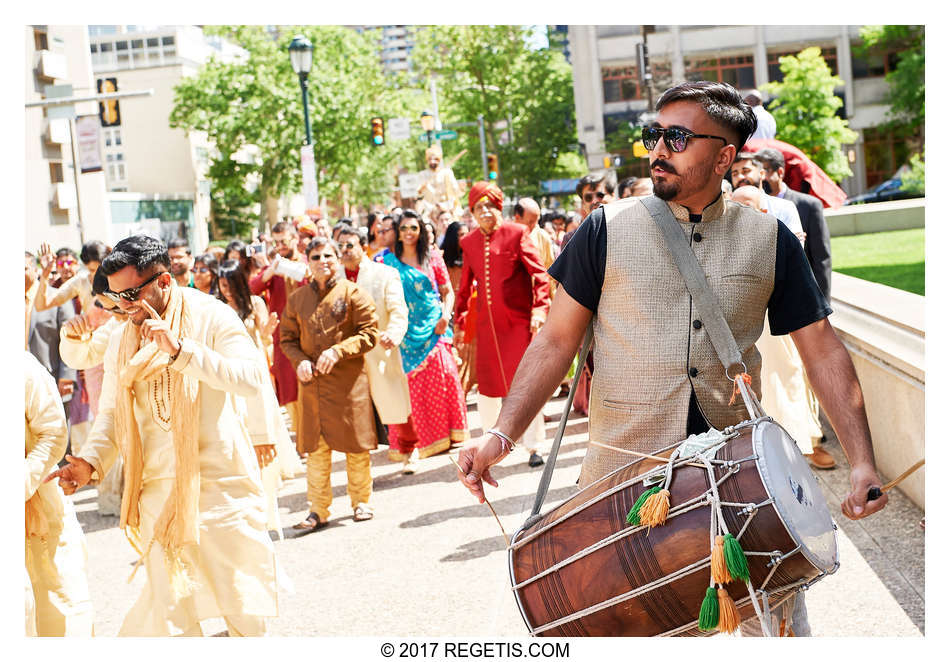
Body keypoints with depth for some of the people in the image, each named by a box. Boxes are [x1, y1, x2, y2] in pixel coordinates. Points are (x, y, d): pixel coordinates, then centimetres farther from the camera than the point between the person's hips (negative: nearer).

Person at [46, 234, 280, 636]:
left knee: (243, 603, 6)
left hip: (221, 481, -3)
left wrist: (180, 349, -28)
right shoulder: (121, 339, 9)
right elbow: (112, 413, 16)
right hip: (160, 490, 3)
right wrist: (90, 460, -2)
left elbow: (251, 378, -20)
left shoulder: (211, 317, -7)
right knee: (169, 605, -3)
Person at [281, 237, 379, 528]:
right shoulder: (297, 299, 10)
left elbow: (369, 334, -5)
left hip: (348, 379, -3)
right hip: (311, 381, 3)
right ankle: (318, 510, 11)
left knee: (355, 443, 4)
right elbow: (287, 337, 15)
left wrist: (338, 351, -17)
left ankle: (361, 501, 21)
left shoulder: (353, 293, -1)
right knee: (315, 446, 3)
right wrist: (300, 360, -5)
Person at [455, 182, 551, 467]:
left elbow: (539, 273, -7)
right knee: (487, 384, 8)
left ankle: (534, 446, 8)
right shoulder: (469, 243, 8)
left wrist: (539, 309, -17)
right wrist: (459, 320, 18)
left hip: (520, 321, -4)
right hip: (487, 323, 4)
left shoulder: (517, 233, -4)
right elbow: (465, 285, 18)